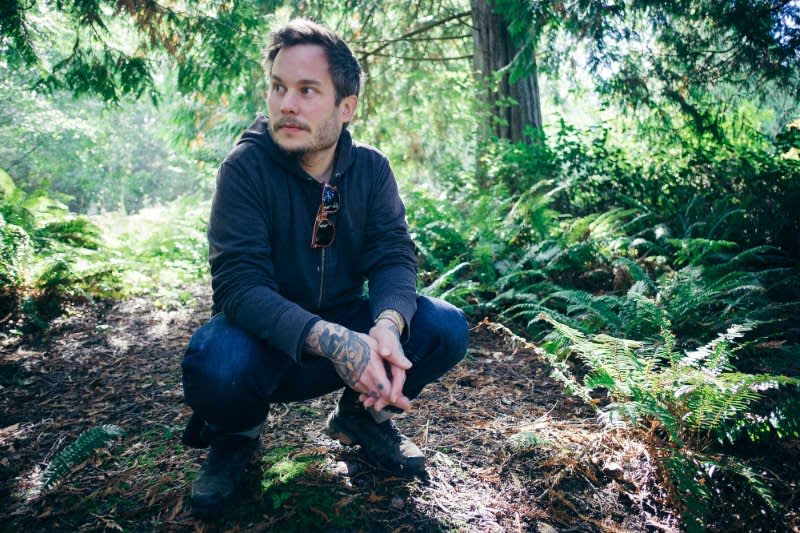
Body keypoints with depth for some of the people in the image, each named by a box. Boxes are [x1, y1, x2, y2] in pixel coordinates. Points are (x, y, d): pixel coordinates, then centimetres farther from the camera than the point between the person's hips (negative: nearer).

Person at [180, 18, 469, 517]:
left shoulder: (371, 167, -6)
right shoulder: (246, 167, -17)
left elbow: (395, 256, -13)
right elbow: (239, 284, -26)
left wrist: (387, 325, -37)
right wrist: (331, 342, -41)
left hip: (346, 324, 3)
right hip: (269, 339, -3)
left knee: (445, 327, -20)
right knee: (217, 363, -36)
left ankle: (361, 415, 9)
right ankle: (237, 434, 2)